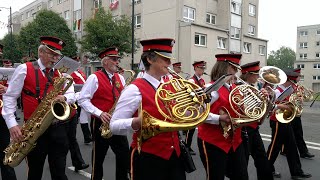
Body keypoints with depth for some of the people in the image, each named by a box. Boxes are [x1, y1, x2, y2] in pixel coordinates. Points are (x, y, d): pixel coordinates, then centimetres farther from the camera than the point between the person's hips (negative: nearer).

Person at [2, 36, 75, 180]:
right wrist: (11, 124, -12)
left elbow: (72, 96, 7)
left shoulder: (61, 73, 9)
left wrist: (64, 98, -17)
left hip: (58, 127, 2)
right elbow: (9, 97, -2)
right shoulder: (24, 69, -1)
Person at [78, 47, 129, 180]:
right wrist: (99, 113, -20)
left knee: (124, 154, 4)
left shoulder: (120, 78, 10)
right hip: (101, 123, -4)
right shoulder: (94, 78, -7)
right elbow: (82, 100, -12)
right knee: (99, 155, 9)